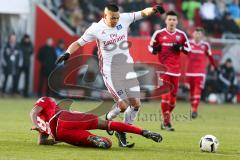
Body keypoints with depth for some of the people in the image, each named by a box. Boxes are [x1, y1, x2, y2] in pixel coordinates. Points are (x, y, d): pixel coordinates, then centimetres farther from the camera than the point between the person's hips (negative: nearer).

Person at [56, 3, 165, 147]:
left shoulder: (124, 19, -1)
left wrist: (153, 9, -23)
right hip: (111, 72, -4)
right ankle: (109, 118, 21)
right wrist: (68, 53, -20)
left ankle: (122, 133, 17)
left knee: (136, 104, -1)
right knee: (123, 105, -13)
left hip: (128, 68, 4)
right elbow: (79, 43, -4)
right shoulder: (96, 29, -9)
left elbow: (143, 13, -2)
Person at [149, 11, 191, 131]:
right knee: (165, 94, -13)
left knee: (173, 96, 6)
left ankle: (165, 121, 23)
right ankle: (166, 122, -6)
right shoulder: (159, 34, 0)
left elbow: (188, 49, 11)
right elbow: (150, 47, 9)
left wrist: (180, 48, -9)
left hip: (176, 69, 3)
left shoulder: (181, 34, 6)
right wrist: (155, 49, -13)